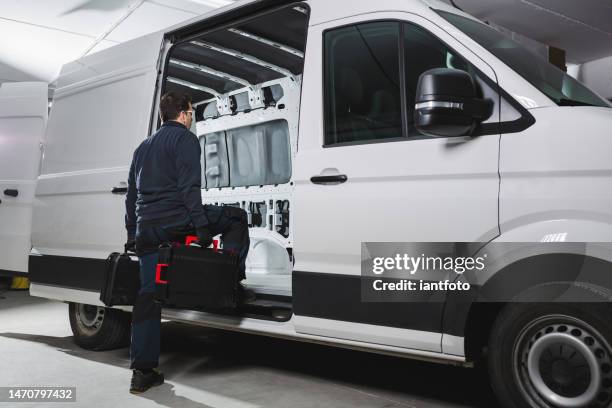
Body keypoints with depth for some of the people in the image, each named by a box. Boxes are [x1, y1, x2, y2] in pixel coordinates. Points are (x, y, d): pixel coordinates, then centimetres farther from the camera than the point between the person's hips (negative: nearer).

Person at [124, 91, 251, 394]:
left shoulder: (143, 147, 26)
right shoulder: (185, 138, 1)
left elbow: (131, 196, 26)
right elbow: (189, 186, -13)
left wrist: (132, 234, 28)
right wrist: (202, 225, -17)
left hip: (146, 230, 8)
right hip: (176, 220, -7)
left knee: (147, 297, 7)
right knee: (236, 218, 13)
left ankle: (142, 372, 9)